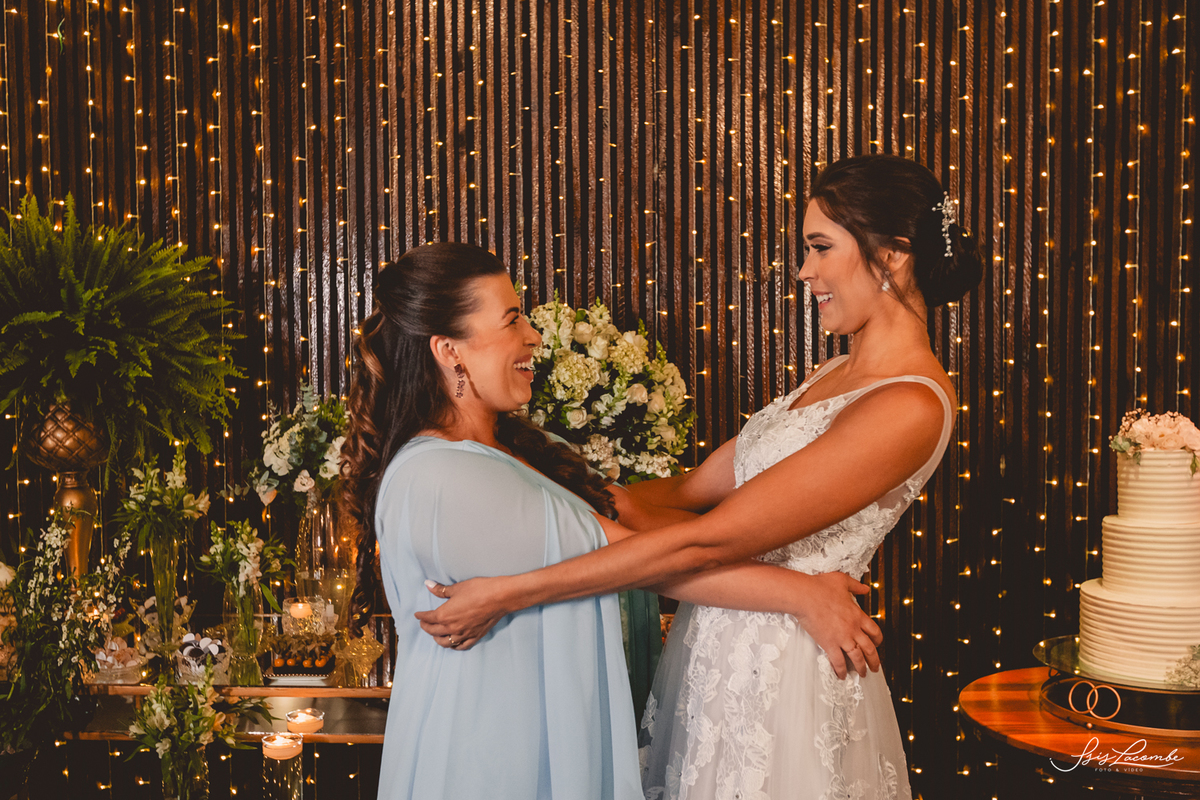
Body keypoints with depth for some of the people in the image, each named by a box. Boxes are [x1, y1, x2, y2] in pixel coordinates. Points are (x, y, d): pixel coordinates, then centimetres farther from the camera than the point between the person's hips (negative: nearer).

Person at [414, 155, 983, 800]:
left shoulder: (909, 408, -22)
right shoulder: (839, 373, 9)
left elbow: (705, 542, -24)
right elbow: (695, 487, 7)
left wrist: (509, 594, -21)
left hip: (779, 674, -8)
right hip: (716, 650, 8)